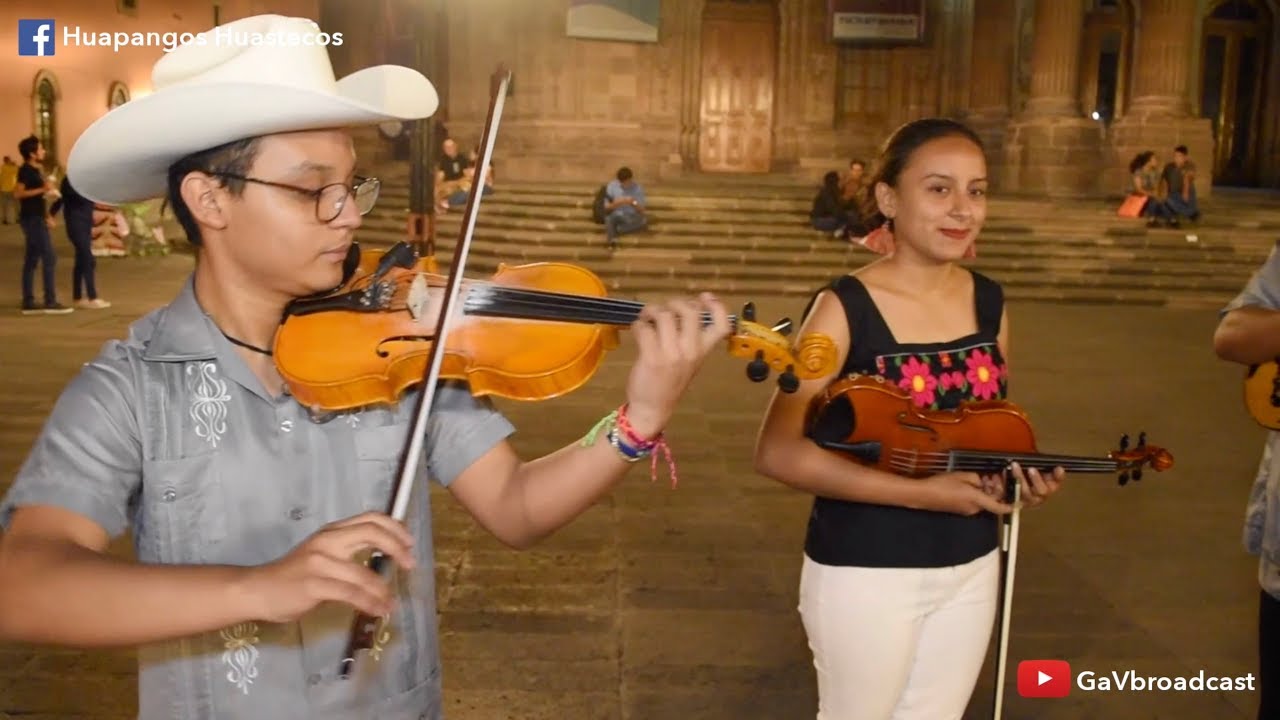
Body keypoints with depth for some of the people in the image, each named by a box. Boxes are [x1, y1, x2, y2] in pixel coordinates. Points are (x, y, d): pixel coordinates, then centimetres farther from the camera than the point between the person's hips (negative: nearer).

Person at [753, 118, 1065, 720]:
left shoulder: (990, 304, 1)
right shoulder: (845, 307, -17)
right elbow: (778, 452, -24)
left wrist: (1021, 475, -6)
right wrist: (919, 492, -26)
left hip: (971, 569, 6)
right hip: (865, 572, -5)